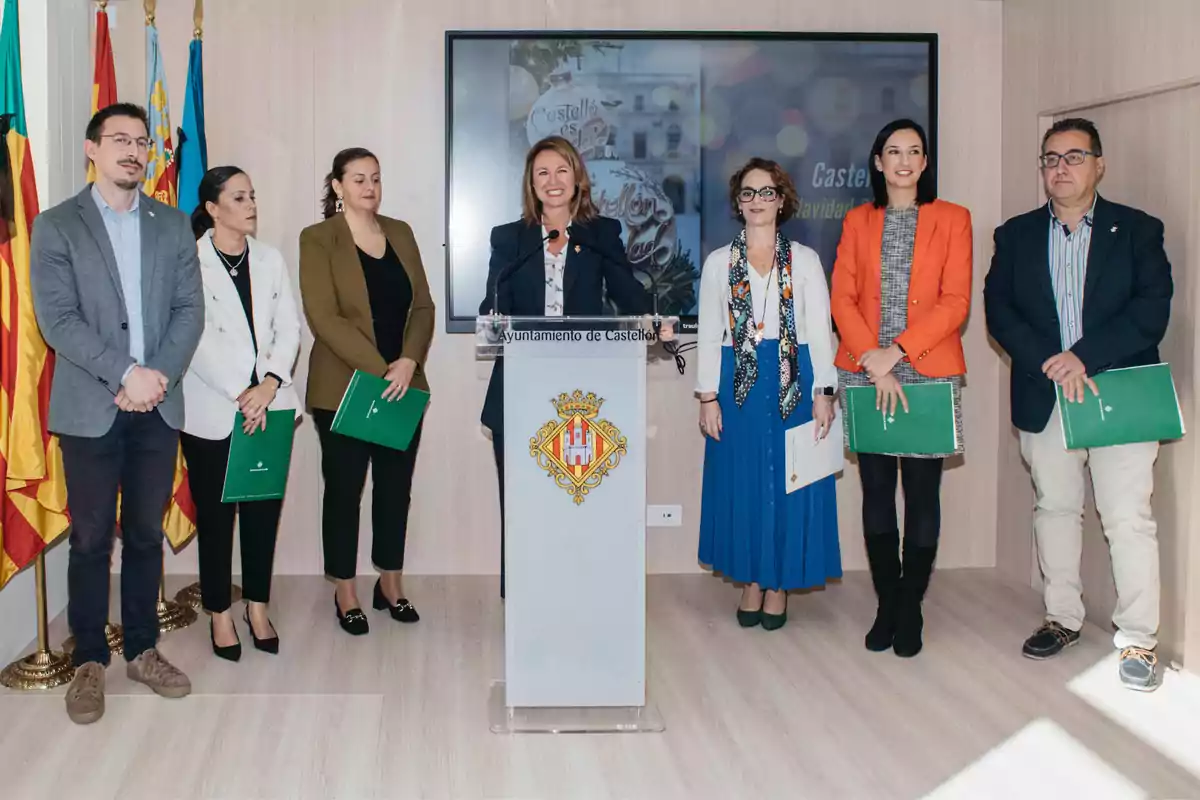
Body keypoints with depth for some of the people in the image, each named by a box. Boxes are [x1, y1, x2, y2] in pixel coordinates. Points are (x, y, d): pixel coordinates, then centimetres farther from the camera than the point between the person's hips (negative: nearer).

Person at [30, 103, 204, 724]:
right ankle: (89, 661, 15)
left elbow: (190, 310, 5)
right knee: (91, 540, 4)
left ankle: (142, 650, 22)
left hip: (158, 406, 3)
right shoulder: (56, 226, 0)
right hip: (90, 409, -3)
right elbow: (57, 320, -8)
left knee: (146, 535, 11)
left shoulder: (173, 225, 10)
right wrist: (127, 373, -17)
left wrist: (158, 377, -10)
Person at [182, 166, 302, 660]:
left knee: (264, 510, 7)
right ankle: (220, 614, 17)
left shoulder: (270, 260, 10)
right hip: (211, 411, -4)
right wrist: (240, 395, -14)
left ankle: (258, 607, 21)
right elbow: (196, 339, -11)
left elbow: (288, 328, 6)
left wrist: (269, 384, -10)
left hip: (269, 408, 4)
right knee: (215, 514, 5)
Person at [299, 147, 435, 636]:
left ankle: (391, 585, 23)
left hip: (404, 386, 5)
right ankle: (345, 594, 16)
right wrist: (379, 370, -20)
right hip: (343, 389, -4)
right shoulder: (318, 239, -6)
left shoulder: (400, 232, 9)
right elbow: (323, 317, -14)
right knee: (344, 489, 5)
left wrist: (409, 362, -12)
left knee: (396, 487, 10)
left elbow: (423, 306, 6)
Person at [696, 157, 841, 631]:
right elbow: (708, 334, 5)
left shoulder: (804, 260, 5)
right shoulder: (719, 262, 7)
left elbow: (820, 329, 2)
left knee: (789, 480, 2)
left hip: (793, 382, -1)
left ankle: (779, 584, 13)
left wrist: (823, 393, -6)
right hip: (737, 383, 1)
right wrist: (708, 396, -3)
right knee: (740, 482, 4)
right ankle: (751, 582, 16)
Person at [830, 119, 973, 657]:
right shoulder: (858, 221, 12)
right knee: (876, 490, 4)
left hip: (929, 372, -2)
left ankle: (910, 610, 11)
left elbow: (956, 302, -3)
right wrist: (874, 362, -10)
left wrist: (899, 351, -13)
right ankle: (886, 606, 14)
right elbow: (842, 299, 3)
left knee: (922, 491, 0)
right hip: (867, 373, 2)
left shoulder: (952, 219, 6)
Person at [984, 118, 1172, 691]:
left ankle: (1138, 640, 2)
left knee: (1129, 518, -5)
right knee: (1055, 509, 12)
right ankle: (1062, 618, 25)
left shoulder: (1138, 230, 4)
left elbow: (1152, 310, -7)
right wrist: (1049, 362, -13)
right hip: (1044, 396, 3)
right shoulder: (1016, 236, 10)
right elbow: (999, 311, 1)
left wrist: (1085, 357, -17)